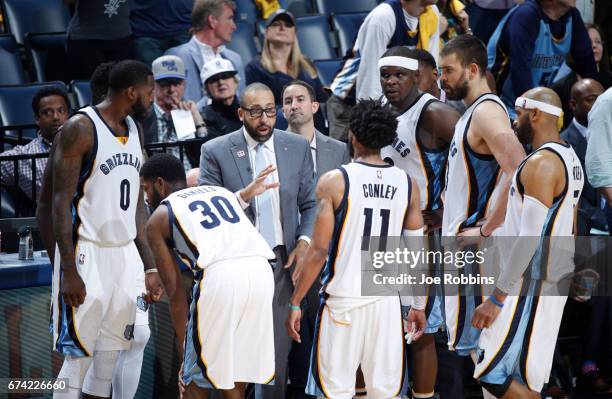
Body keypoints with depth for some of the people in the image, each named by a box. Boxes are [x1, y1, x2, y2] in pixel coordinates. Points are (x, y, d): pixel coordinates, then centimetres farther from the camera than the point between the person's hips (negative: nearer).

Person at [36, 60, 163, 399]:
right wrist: (68, 272, -19)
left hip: (125, 253, 7)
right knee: (78, 356, -6)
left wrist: (149, 266, 12)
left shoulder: (134, 130, 12)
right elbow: (60, 202, -13)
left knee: (111, 355, 8)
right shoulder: (80, 128, -11)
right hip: (86, 253, -7)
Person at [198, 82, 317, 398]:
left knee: (279, 348, 4)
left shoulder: (297, 147, 5)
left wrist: (304, 240, -6)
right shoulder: (215, 152, -3)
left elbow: (310, 204, 12)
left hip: (281, 262, 2)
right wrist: (245, 195, -22)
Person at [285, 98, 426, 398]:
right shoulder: (407, 184, 4)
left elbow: (319, 250, -9)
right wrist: (418, 305, 18)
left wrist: (295, 302, -2)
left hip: (343, 298, -3)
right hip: (387, 302, 3)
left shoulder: (335, 181, -7)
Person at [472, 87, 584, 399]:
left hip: (529, 284, -10)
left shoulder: (541, 163, -18)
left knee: (492, 372, -9)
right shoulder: (569, 158, 13)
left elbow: (530, 237, -23)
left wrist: (497, 297, -22)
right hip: (552, 281, 10)